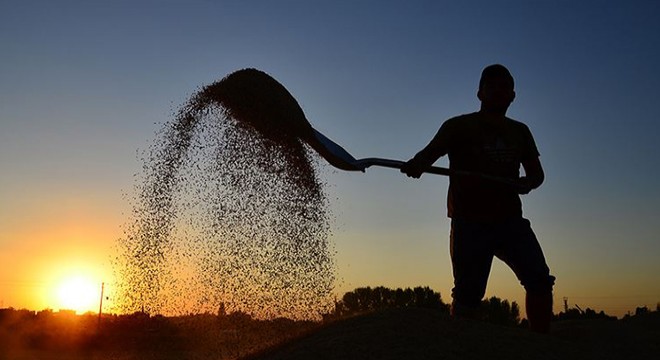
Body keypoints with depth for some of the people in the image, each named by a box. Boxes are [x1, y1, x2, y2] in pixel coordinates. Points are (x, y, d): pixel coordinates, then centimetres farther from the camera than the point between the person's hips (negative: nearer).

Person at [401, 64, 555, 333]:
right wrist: (417, 164, -36)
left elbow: (537, 172, 18)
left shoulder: (520, 132, 18)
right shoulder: (459, 126, 4)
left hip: (510, 220, 4)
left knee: (540, 280, -7)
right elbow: (431, 151, -11)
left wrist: (527, 183, -8)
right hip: (470, 222, -4)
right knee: (468, 293, -7)